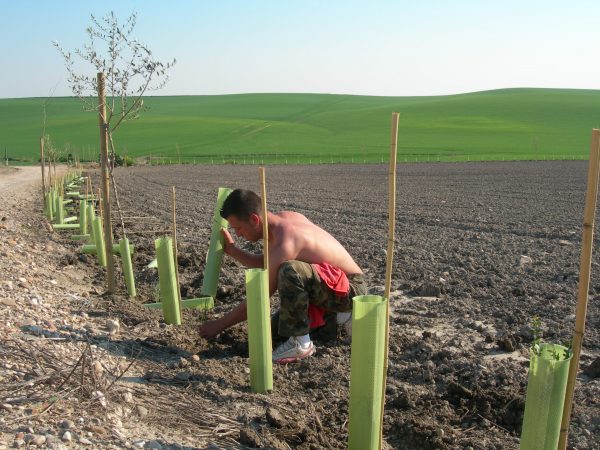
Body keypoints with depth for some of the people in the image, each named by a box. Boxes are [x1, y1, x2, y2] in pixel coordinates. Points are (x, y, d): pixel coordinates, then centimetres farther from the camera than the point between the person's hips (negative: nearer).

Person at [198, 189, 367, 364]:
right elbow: (264, 264, 16)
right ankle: (339, 315, 20)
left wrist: (219, 324, -11)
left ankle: (300, 343, -18)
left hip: (351, 288, -10)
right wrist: (231, 249, 6)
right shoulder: (284, 217, 0)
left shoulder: (283, 244, -28)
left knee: (290, 271, -35)